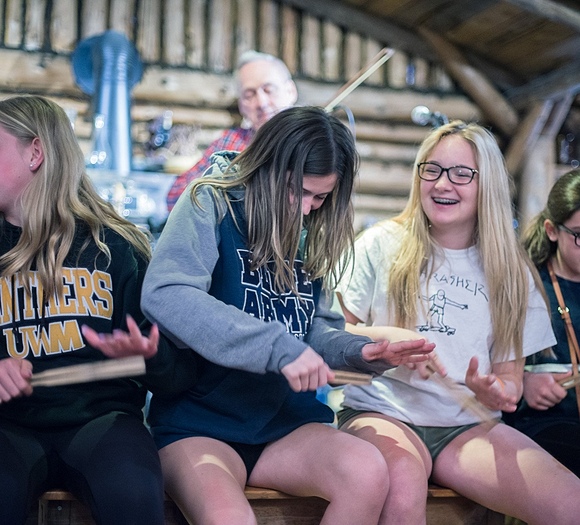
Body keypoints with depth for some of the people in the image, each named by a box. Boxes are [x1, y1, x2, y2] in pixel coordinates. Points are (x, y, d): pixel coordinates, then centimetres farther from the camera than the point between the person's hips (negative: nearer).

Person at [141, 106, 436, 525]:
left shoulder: (310, 235, 10)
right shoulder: (211, 205, -8)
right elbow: (164, 296, -25)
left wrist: (359, 351, -8)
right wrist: (278, 346, -30)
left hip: (287, 422, 6)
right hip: (200, 423, -6)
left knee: (369, 474, -23)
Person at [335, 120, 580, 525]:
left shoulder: (512, 272, 10)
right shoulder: (383, 245, 4)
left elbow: (510, 376, 12)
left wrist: (495, 391, -12)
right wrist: (387, 338, -14)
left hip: (470, 424, 3)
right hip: (383, 414, -2)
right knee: (403, 480, -39)